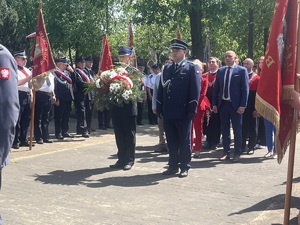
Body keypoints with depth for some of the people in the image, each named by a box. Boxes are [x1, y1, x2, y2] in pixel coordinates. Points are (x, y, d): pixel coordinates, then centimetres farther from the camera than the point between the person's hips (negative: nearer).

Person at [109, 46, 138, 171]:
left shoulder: (134, 71, -3)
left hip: (129, 108, -4)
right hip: (116, 107, 4)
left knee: (130, 135, 5)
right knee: (119, 135, 11)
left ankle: (129, 160, 12)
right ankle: (121, 159, 20)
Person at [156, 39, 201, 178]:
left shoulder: (192, 68, -1)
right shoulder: (167, 68, 15)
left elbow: (195, 90, -7)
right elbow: (161, 89, 15)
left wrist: (192, 110, -13)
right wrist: (159, 109, 8)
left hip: (183, 113, -5)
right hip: (168, 113, 5)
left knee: (184, 141, 4)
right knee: (171, 141, 11)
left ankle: (184, 167, 13)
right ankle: (173, 166, 21)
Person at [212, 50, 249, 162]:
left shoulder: (242, 70, -3)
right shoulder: (220, 71, 10)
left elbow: (245, 89, -7)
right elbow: (216, 88, 12)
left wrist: (243, 105, -13)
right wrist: (214, 104, 5)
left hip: (235, 105, -4)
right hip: (222, 104, 4)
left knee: (237, 130, 4)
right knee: (225, 130, 11)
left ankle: (237, 154, 11)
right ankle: (226, 152, 20)